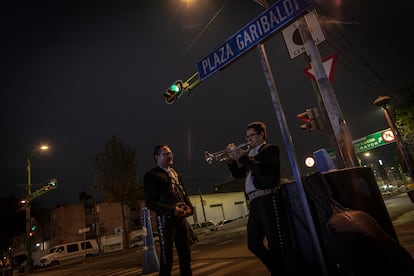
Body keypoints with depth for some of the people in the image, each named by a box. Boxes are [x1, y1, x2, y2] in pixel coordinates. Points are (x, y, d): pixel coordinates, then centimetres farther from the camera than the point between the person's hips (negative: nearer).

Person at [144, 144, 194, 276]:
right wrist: (172, 210, -19)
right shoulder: (151, 175, -5)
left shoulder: (176, 174, 18)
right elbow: (150, 202, -11)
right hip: (166, 219, -6)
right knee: (166, 260, 3)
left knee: (186, 257, 14)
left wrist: (189, 208, 0)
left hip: (182, 218, 6)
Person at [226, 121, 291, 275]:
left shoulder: (270, 149, 2)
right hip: (254, 202, 8)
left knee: (276, 243, -6)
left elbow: (263, 170, -15)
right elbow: (237, 174, 21)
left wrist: (242, 157, -12)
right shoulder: (250, 154, 22)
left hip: (268, 200, -8)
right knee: (253, 244, 11)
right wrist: (231, 159, 6)